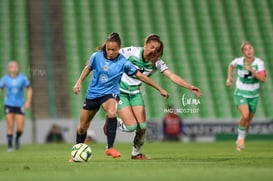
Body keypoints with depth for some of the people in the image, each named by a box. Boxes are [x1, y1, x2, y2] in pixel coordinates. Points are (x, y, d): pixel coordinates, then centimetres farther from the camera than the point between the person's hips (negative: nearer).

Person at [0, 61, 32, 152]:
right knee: (10, 127, -6)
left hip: (20, 106, 0)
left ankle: (17, 138, 28)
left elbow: (29, 89, 8)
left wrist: (28, 102, -2)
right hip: (9, 105, 0)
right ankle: (9, 146, 6)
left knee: (20, 128, -5)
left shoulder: (23, 78, -3)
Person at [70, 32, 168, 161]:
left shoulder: (123, 62, -14)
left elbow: (140, 76, -7)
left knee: (112, 114, -36)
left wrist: (160, 89, -5)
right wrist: (79, 82, 2)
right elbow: (88, 68, 11)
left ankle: (110, 148, -23)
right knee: (82, 127, 8)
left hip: (110, 93, -2)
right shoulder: (97, 56, -10)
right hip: (93, 93, 2)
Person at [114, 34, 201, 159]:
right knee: (131, 126, -14)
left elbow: (172, 76, -19)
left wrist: (190, 87, -30)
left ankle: (136, 153, 23)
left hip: (135, 92, 4)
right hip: (119, 91, -4)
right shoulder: (131, 52, -21)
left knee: (142, 126, -3)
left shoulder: (156, 62, -10)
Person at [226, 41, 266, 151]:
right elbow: (231, 65, 15)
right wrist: (229, 78, 5)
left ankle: (240, 142, 37)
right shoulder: (239, 61, -11)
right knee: (245, 115, -27)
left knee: (248, 121, 12)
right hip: (240, 94, -1)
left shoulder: (259, 62, -15)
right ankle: (241, 138, -3)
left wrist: (251, 70, -35)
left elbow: (262, 79, -26)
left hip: (253, 96, 2)